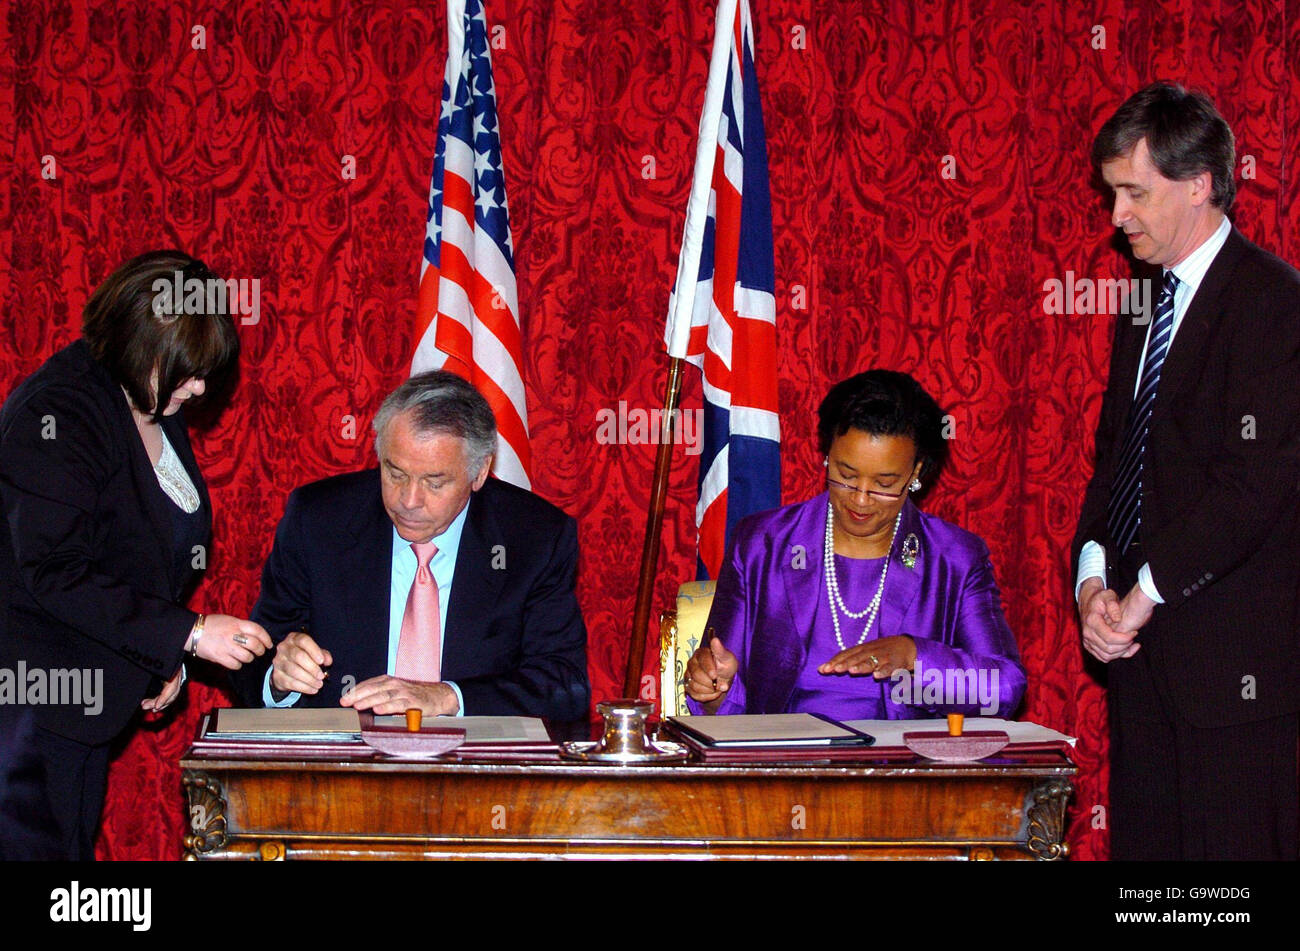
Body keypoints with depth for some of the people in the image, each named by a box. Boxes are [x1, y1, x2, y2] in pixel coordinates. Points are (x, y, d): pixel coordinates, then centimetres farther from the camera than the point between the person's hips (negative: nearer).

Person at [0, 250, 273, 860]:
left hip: (93, 692, 9)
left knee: (79, 839, 9)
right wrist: (188, 633, -24)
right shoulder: (56, 414, -17)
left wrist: (163, 660, 8)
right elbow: (54, 573, -24)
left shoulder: (156, 410, 10)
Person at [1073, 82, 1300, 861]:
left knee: (1232, 844, -4)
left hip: (1236, 657, -8)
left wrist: (1144, 593, -14)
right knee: (1143, 841, 7)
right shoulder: (1146, 307, 17)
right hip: (1143, 649, 8)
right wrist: (1095, 576, 1)